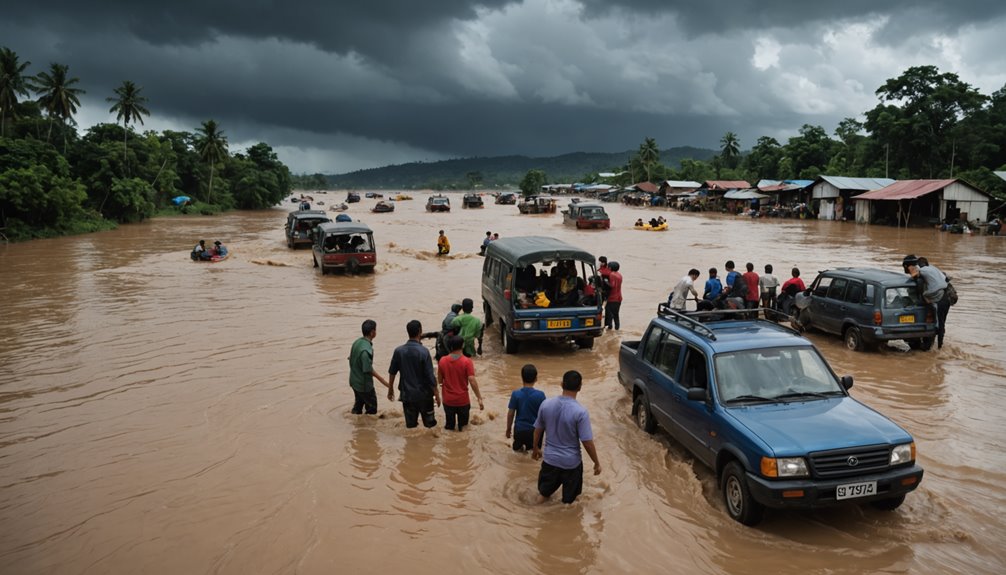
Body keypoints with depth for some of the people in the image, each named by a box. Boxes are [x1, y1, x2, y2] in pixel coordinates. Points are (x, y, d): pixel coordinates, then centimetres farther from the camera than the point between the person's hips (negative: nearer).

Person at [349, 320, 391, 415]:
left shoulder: (357, 342, -1)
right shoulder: (366, 349, -29)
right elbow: (368, 370, -24)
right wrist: (383, 381, -20)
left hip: (355, 381, 9)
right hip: (364, 384, -9)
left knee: (359, 403, 23)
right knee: (372, 408, 7)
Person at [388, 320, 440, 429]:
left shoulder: (398, 351, -5)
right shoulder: (423, 351, -17)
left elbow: (392, 372, 4)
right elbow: (430, 376, -15)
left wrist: (390, 389, 18)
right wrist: (436, 394, -5)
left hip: (407, 394, 4)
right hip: (424, 394, -3)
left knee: (411, 426, 12)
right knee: (430, 425, 11)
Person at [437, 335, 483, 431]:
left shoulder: (442, 361, -7)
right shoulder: (466, 362, -16)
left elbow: (439, 381, 3)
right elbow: (472, 382, -20)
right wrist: (479, 398, -14)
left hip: (448, 400, 2)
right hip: (463, 400, -2)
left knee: (450, 426, 18)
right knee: (463, 426, 17)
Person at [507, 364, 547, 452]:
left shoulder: (515, 394, -12)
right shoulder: (540, 395, -14)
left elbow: (510, 414, -6)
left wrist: (508, 429, 8)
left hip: (519, 429, 1)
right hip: (535, 429, -1)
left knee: (517, 447, 26)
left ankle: (520, 446, 8)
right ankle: (532, 446, 2)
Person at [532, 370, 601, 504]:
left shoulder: (546, 404, -13)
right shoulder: (580, 412, -25)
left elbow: (538, 430, 0)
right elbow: (587, 442, -19)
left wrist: (535, 448, 18)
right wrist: (596, 463, -4)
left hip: (550, 458, 3)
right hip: (571, 462, -3)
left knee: (544, 491, 29)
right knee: (569, 500, 21)